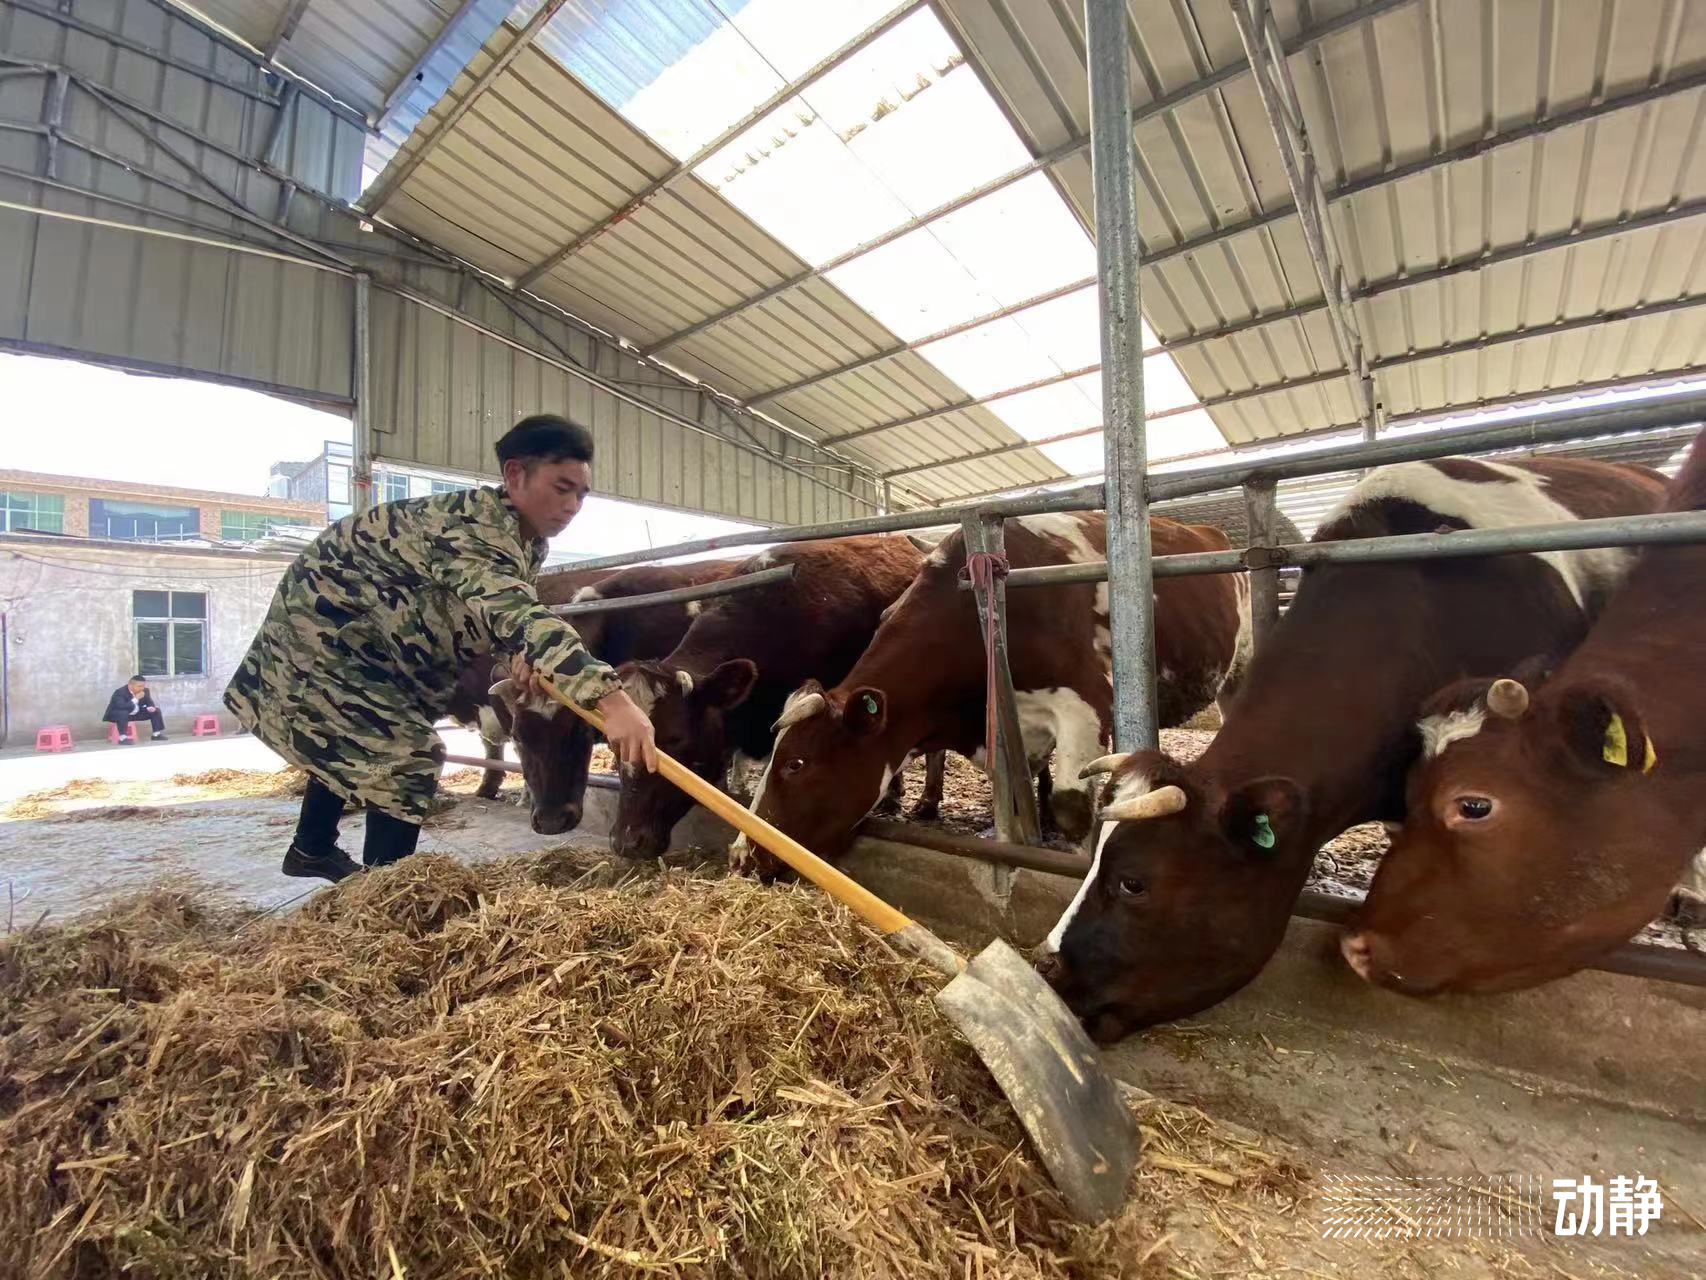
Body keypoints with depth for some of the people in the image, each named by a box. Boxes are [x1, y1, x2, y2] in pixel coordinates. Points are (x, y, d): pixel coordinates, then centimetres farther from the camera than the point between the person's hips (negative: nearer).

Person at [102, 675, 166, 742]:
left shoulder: (145, 690, -8)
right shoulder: (120, 692, -27)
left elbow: (149, 702, 6)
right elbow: (121, 707, -40)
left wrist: (151, 707, -17)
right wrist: (136, 699, -39)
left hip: (135, 714, 7)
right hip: (115, 714, -7)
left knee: (155, 711, -3)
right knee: (123, 713, -40)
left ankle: (157, 734, 0)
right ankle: (122, 738, -38)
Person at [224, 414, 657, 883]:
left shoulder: (527, 539, -4)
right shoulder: (473, 523, -35)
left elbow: (506, 611, 7)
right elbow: (513, 611, -52)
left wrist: (523, 649, -19)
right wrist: (609, 697, -65)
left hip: (364, 632, 10)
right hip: (327, 618, -10)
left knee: (347, 742, 26)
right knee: (407, 755, -12)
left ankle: (311, 850, 49)